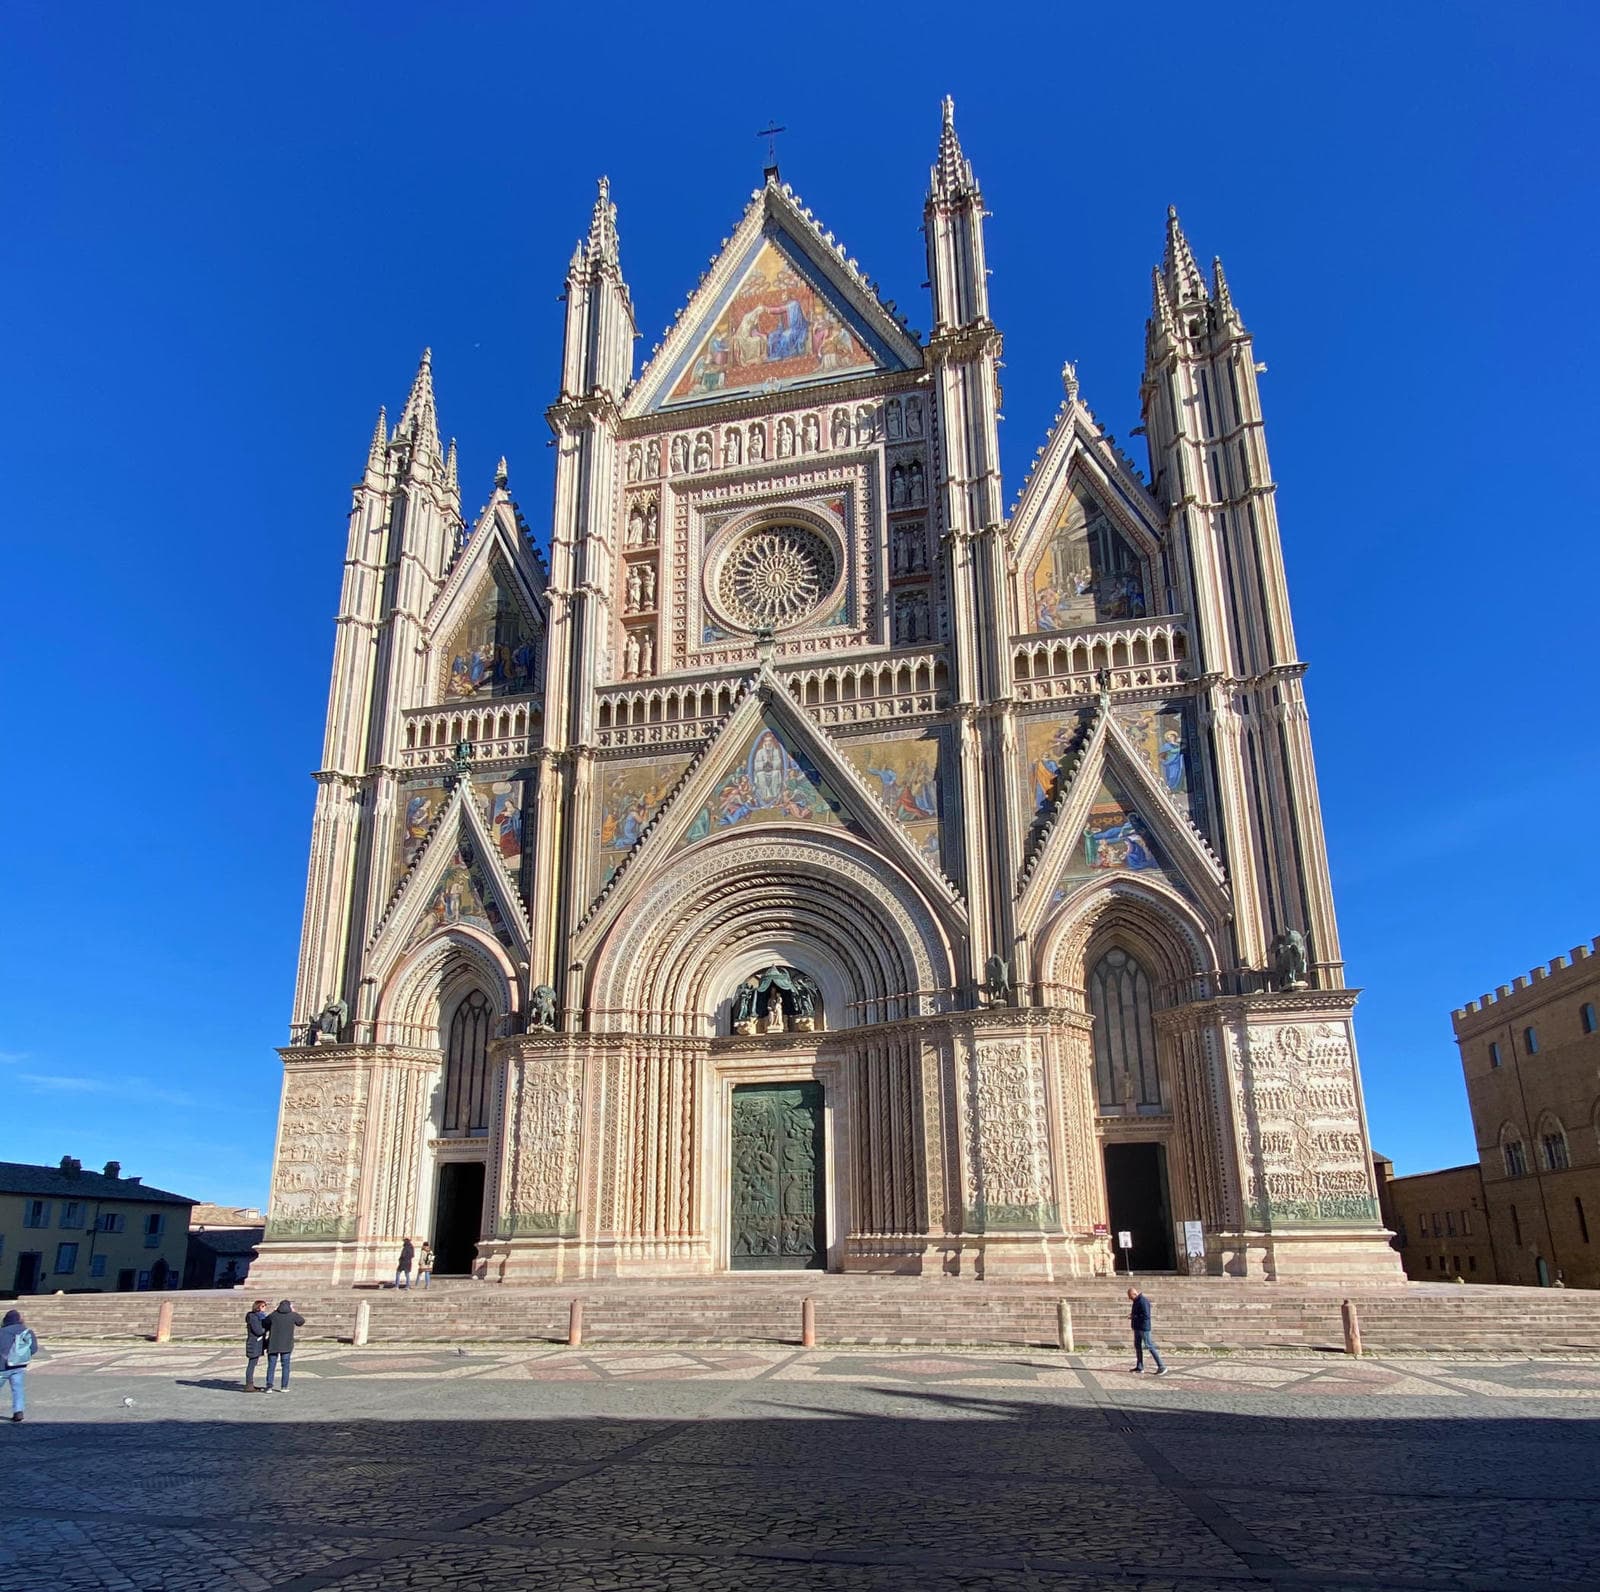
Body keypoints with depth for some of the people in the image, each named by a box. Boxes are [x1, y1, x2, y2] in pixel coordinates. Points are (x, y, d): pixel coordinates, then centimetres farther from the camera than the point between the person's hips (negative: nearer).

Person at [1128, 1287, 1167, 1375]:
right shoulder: (1136, 1301, 12)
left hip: (1144, 1328, -10)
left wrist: (1133, 1317, -22)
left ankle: (1161, 1367, -1)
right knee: (1137, 1346, 12)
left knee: (1150, 1346, -6)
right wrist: (1131, 1315, 4)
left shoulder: (1143, 1302, -19)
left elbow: (1146, 1316, -25)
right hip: (1137, 1328, 10)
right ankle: (1139, 1367, 19)